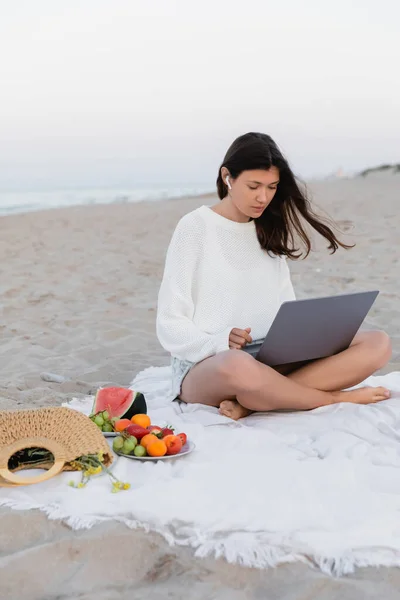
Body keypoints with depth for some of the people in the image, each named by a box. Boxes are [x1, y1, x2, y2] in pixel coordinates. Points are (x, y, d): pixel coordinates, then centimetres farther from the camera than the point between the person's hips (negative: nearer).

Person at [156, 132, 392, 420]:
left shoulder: (269, 231, 13)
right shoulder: (195, 227, -3)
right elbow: (170, 325, -6)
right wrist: (221, 342, -24)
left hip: (271, 362, 6)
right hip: (205, 366, -5)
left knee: (377, 344, -14)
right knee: (239, 366, -43)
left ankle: (251, 403, -25)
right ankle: (338, 397, -15)